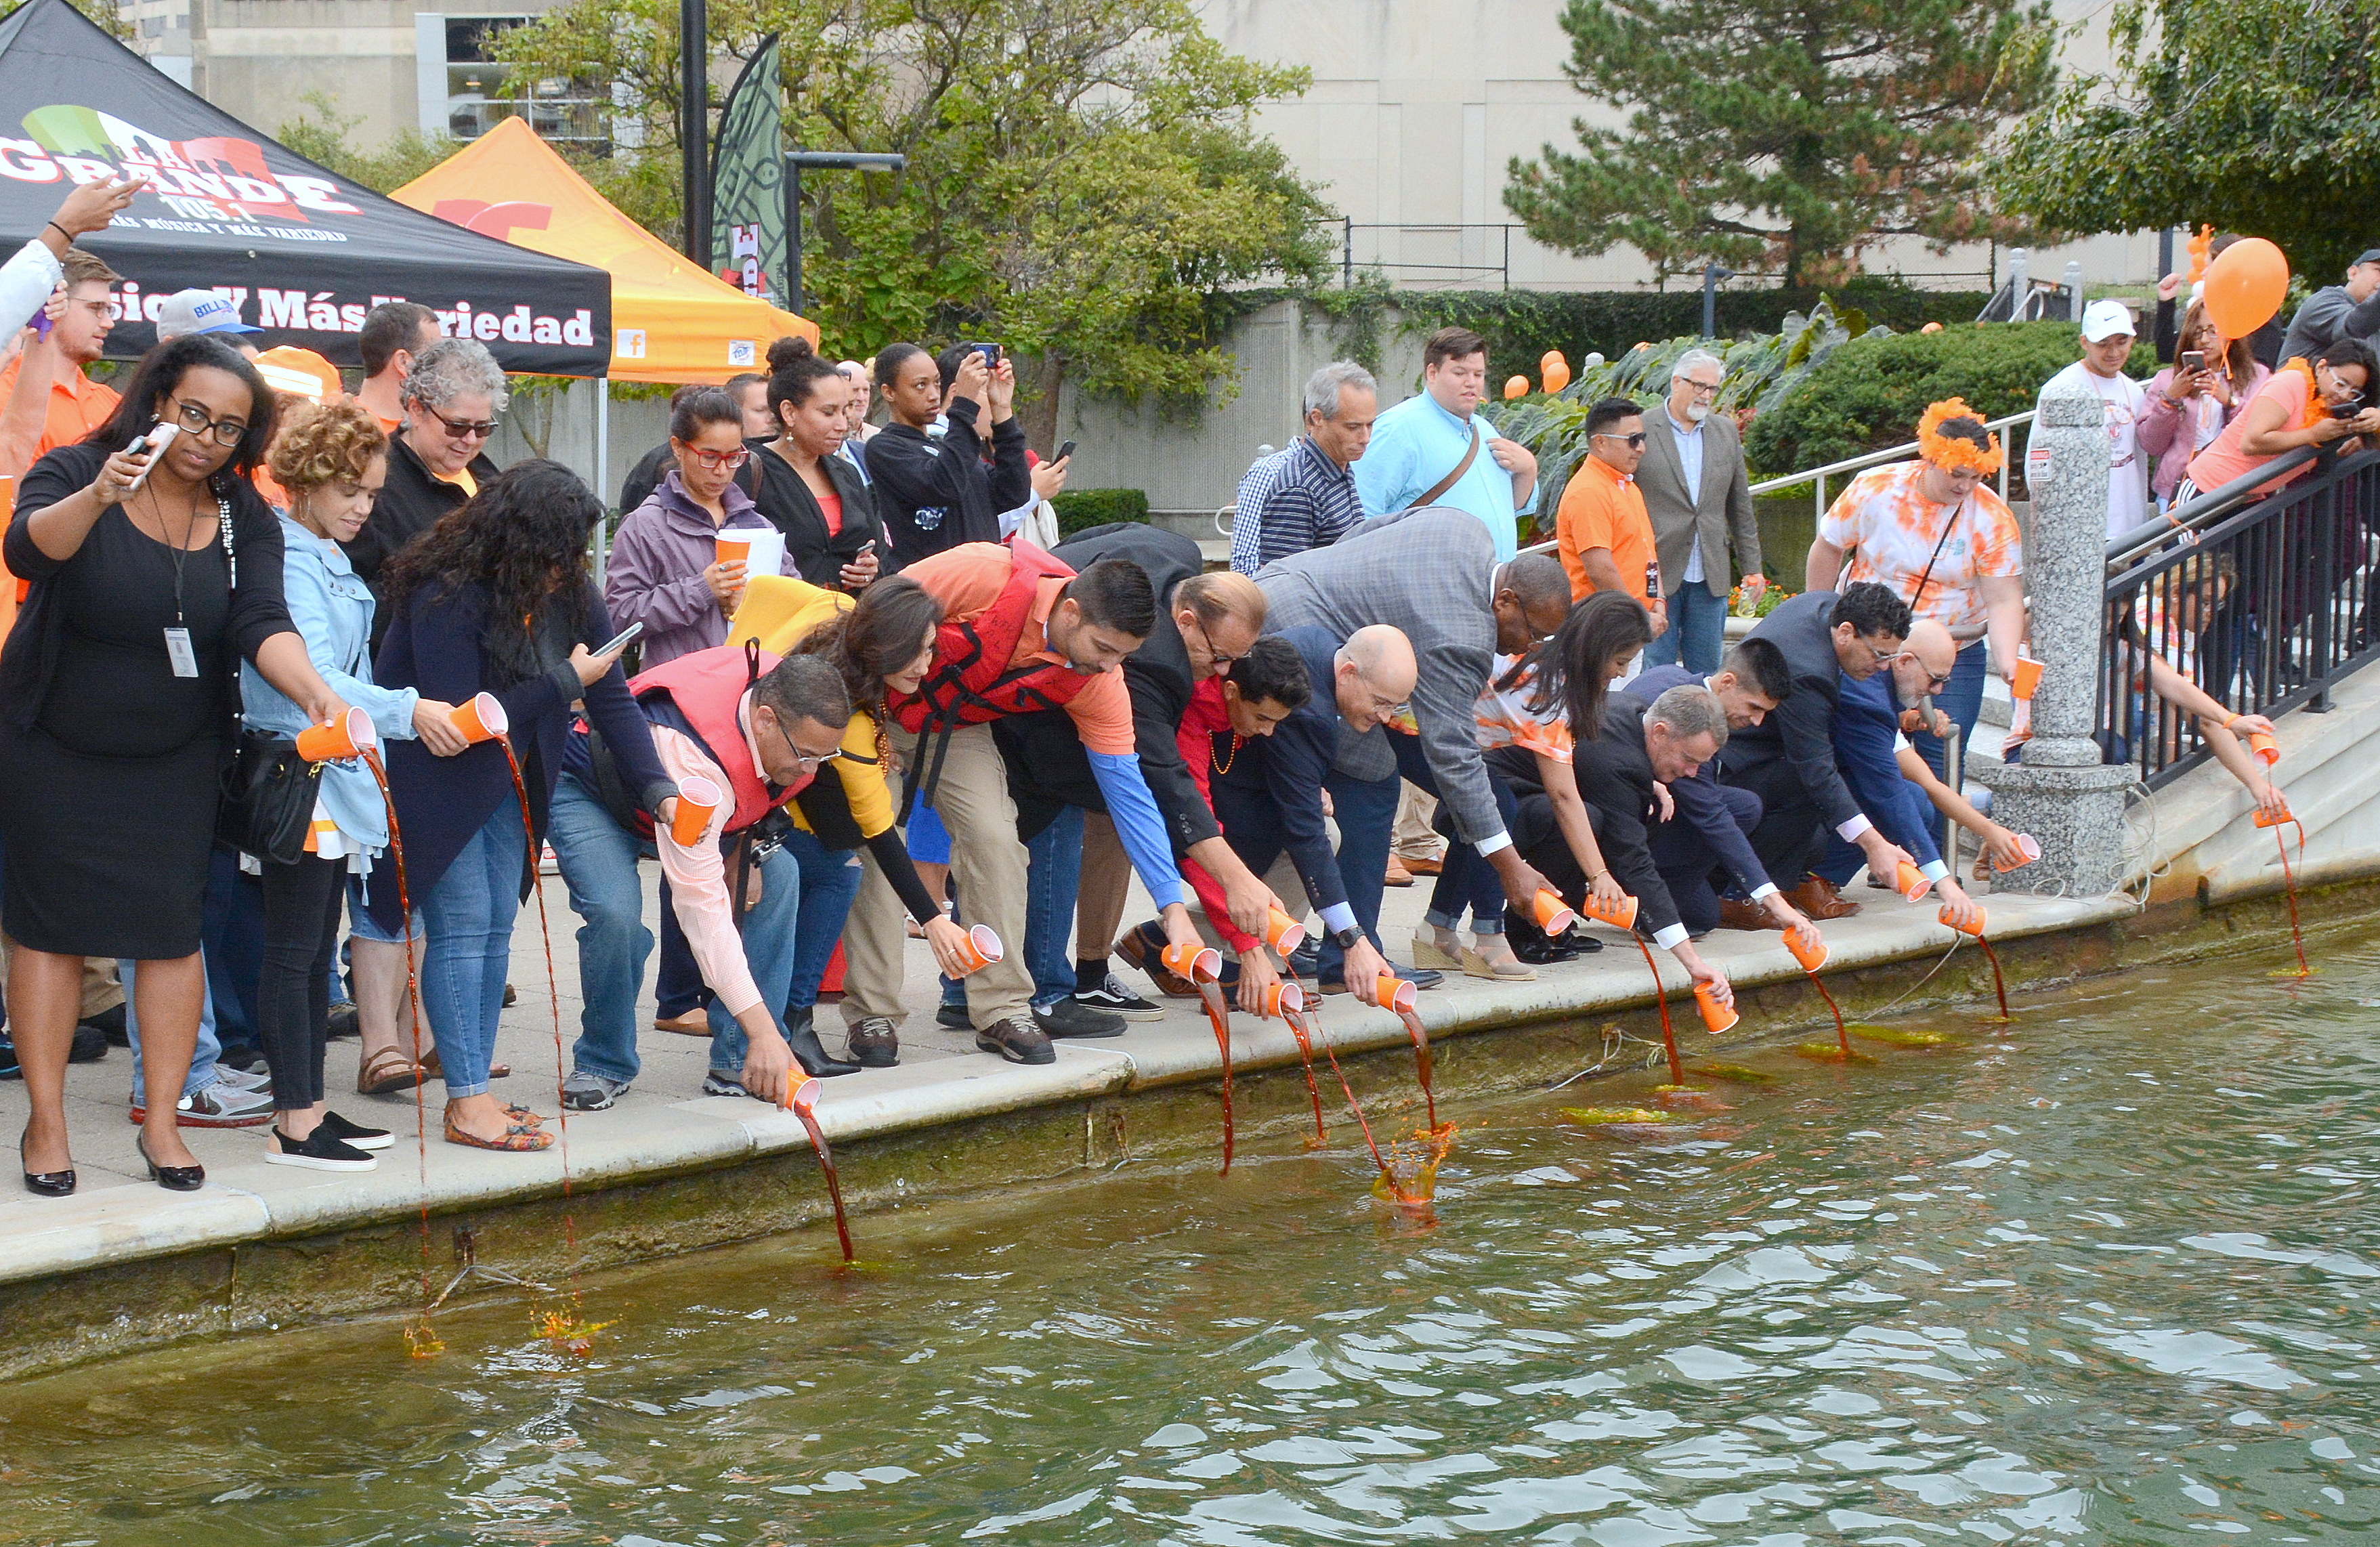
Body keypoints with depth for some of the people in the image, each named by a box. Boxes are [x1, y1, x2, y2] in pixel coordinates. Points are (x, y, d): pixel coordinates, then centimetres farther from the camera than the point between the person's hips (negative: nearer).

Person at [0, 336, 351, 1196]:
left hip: (179, 759, 2)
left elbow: (261, 622, -17)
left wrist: (313, 691, -37)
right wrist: (97, 498, -52)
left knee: (172, 925, -2)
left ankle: (161, 1121, 7)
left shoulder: (245, 520, -4)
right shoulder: (74, 474, -12)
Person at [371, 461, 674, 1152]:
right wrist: (566, 682, -21)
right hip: (434, 778, -7)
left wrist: (658, 790, -15)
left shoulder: (569, 592, -4)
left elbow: (613, 699, -4)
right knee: (462, 926, -11)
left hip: (506, 782, 7)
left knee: (496, 927, 6)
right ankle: (466, 1102, -9)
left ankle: (476, 1091, 11)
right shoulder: (448, 596, -25)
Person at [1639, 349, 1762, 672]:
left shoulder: (1726, 432, 11)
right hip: (1654, 573, -4)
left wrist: (1751, 567, 14)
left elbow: (1740, 507, 16)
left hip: (1710, 575, 4)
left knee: (1708, 673, 8)